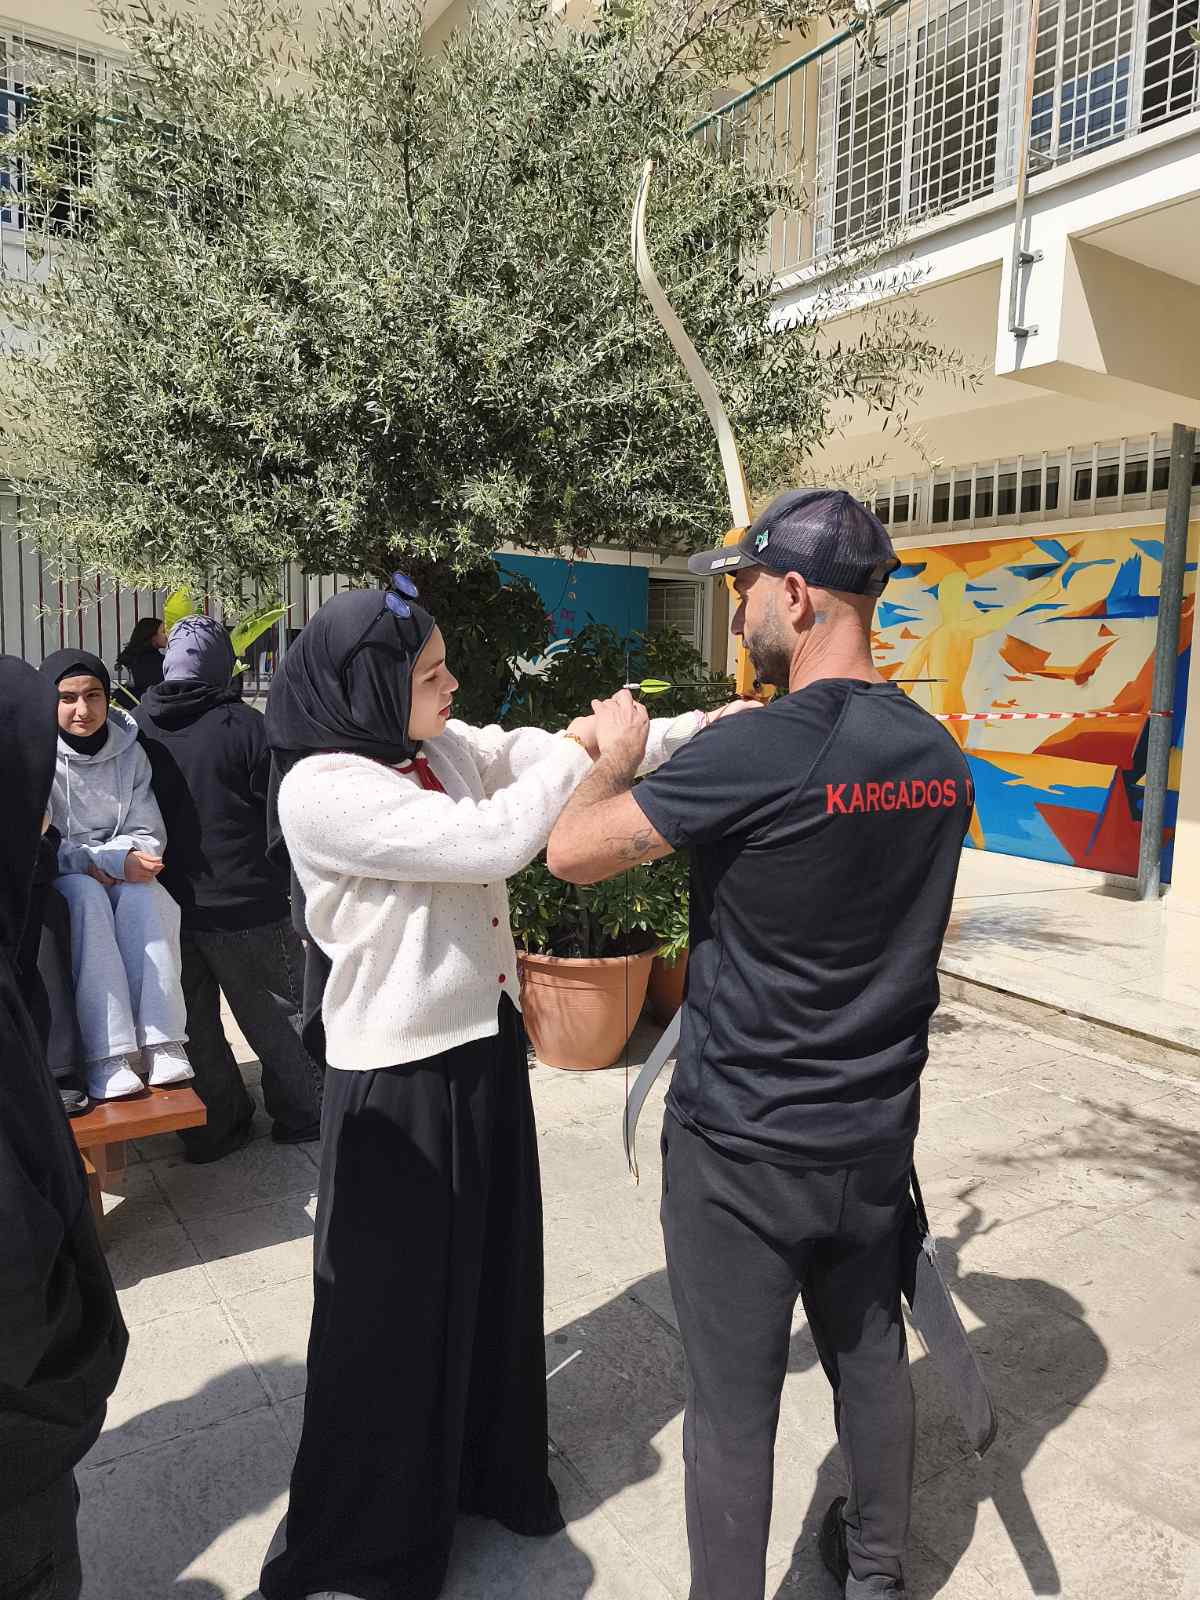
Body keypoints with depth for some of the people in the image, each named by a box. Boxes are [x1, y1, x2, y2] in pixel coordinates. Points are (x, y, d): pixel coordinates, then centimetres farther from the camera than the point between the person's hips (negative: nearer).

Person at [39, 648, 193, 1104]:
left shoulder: (130, 752, 4)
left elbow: (148, 835, 3)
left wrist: (100, 862, -18)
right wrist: (114, 862, -23)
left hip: (121, 878, 2)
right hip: (52, 882, -2)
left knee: (142, 894, -32)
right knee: (86, 896, -36)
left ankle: (160, 1041, -34)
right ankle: (105, 1054, -40)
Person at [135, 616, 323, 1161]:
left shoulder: (137, 726, -1)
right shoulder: (242, 725, -15)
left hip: (165, 904, 4)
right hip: (243, 902, -4)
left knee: (194, 1023, 16)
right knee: (277, 1014, 12)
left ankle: (214, 1128, 25)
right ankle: (303, 1116, 23)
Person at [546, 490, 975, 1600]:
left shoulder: (754, 754, -24)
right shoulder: (941, 756, -1)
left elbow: (572, 852, -16)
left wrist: (620, 755, 1)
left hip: (743, 1147, -7)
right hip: (876, 1133, 7)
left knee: (734, 1404, 11)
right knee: (870, 1355, 25)